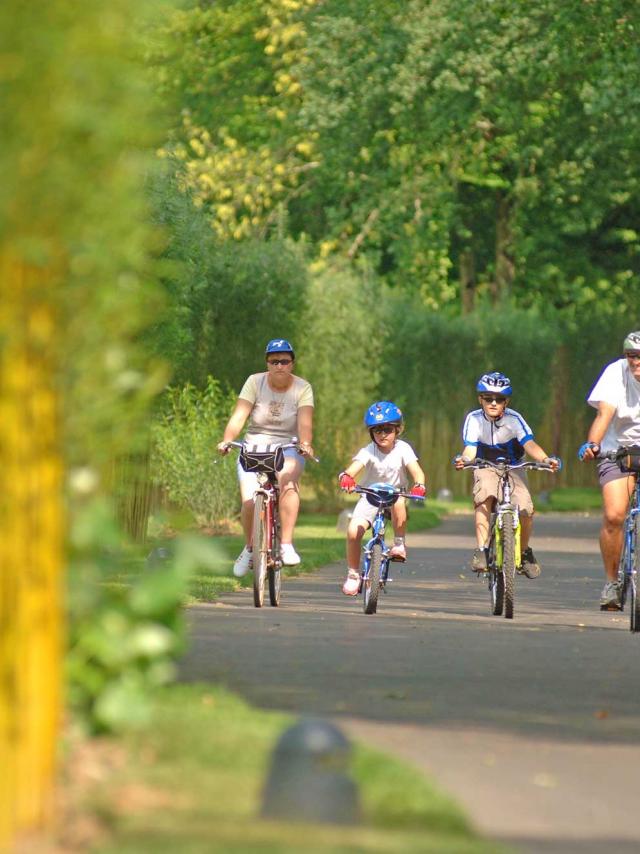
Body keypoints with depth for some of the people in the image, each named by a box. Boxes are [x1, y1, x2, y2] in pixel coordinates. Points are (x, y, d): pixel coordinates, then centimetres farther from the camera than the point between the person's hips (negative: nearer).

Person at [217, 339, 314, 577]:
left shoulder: (302, 388, -4)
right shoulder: (255, 382, -4)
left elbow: (305, 423, -17)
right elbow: (238, 416, -14)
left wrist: (305, 444, -39)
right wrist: (226, 440, -32)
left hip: (288, 450, -1)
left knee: (287, 479, -36)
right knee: (249, 502, -20)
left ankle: (286, 545, -33)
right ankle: (249, 548, 12)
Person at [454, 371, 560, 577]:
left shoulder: (514, 419, -17)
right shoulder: (474, 419, -15)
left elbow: (529, 444, -28)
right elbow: (470, 448, -24)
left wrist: (545, 459, -48)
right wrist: (464, 459, -49)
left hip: (512, 469, 0)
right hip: (486, 469, 0)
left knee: (526, 510, -21)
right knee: (484, 498, -34)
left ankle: (524, 552, 6)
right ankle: (482, 550, -33)